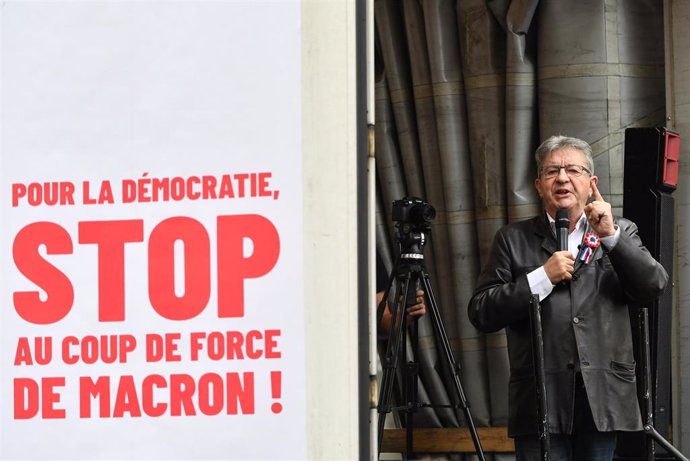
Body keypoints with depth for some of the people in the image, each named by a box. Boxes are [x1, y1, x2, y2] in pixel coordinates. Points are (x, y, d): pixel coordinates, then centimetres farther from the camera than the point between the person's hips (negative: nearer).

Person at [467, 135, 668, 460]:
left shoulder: (620, 233, 13)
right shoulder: (513, 239, 8)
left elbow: (654, 288, -2)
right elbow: (481, 314, -1)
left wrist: (610, 236, -10)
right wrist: (542, 277, -10)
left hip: (603, 396, 1)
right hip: (541, 398, -1)